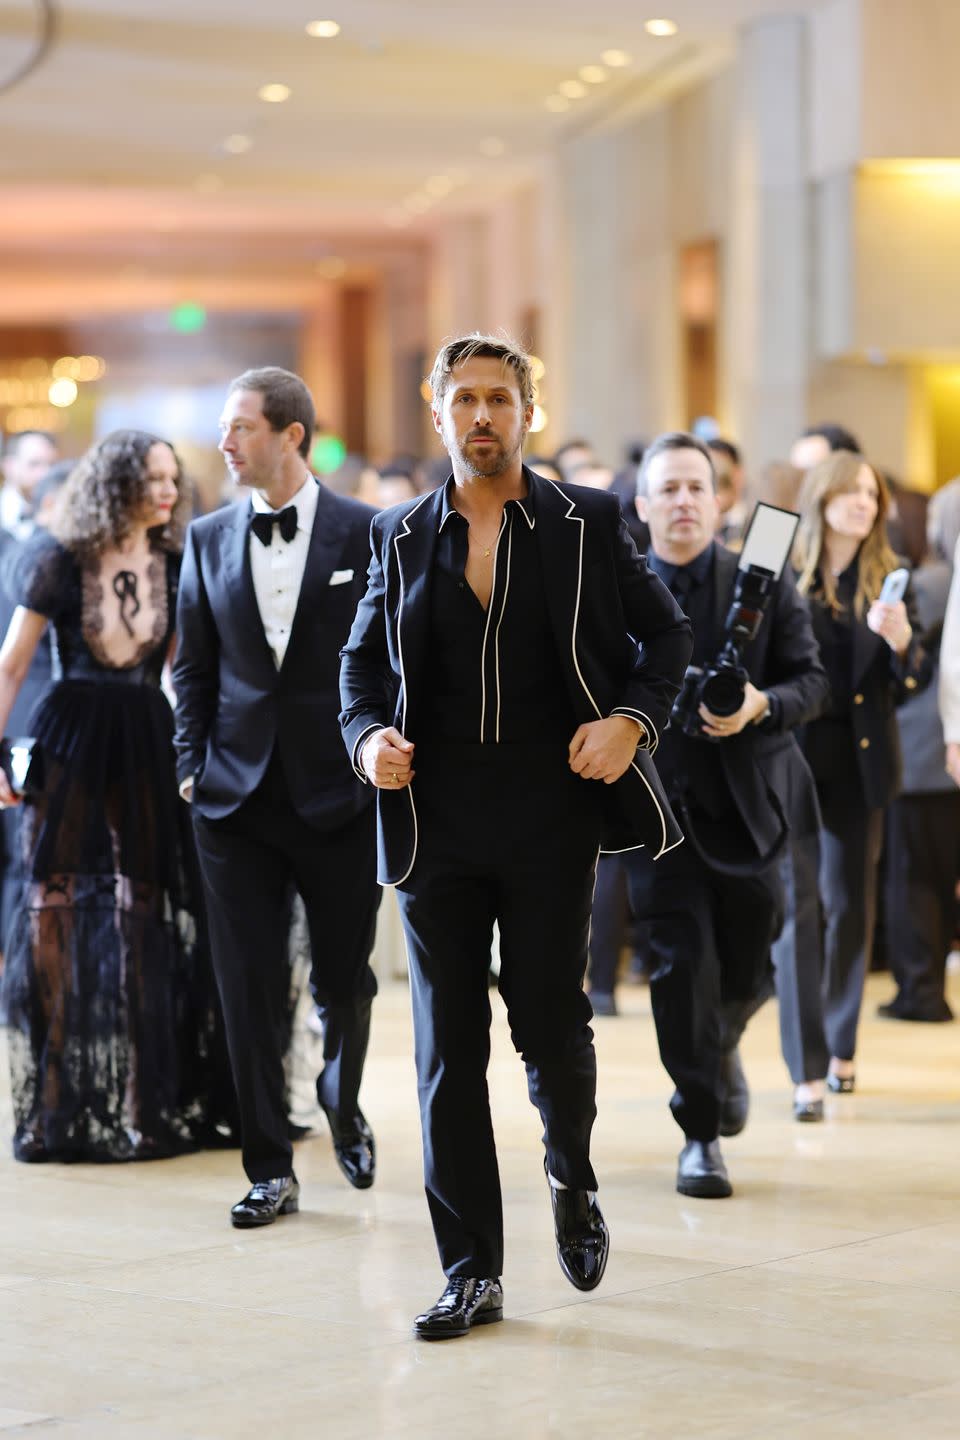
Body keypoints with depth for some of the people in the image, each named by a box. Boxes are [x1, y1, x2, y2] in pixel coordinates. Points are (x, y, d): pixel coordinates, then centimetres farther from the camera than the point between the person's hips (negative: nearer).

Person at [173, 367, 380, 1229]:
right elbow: (194, 667, 11)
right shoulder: (209, 540, 6)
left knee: (345, 980, 7)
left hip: (340, 793, -2)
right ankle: (270, 1168, 8)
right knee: (249, 988, 0)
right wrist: (192, 766, 3)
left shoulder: (367, 534, -3)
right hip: (237, 795, 2)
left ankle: (344, 1109, 36)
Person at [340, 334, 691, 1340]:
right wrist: (367, 737, -5)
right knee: (447, 1047, 2)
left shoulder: (587, 524, 4)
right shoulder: (400, 536, 9)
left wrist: (632, 719, -9)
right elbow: (362, 658, 15)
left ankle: (572, 1180, 31)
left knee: (550, 1021, -2)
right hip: (437, 822, 2)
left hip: (551, 815, -2)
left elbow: (664, 633, 8)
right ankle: (471, 1275, 9)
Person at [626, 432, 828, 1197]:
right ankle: (701, 1133, 6)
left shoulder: (767, 583, 1)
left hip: (747, 799, 1)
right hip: (660, 803, -1)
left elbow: (811, 680, 0)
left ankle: (722, 1046, 44)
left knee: (747, 968, 7)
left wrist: (762, 704, -20)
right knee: (683, 965, -6)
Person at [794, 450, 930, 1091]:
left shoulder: (889, 580, 5)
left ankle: (840, 1048, 14)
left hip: (861, 757, 2)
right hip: (791, 751, -2)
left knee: (851, 900, 6)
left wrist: (901, 642, -17)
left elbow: (919, 679, 2)